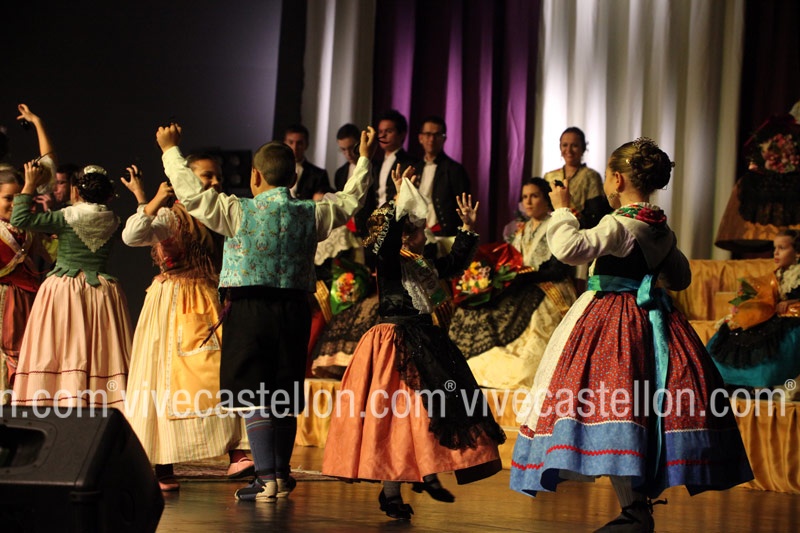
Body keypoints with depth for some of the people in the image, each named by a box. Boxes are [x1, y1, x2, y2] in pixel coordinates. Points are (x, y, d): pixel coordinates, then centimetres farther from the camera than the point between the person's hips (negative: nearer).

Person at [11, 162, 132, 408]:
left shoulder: (65, 218, -8)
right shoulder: (112, 222, 3)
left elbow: (19, 219, -7)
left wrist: (29, 185, 2)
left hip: (64, 292, -3)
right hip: (102, 293, 3)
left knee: (65, 354, -3)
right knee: (101, 356, 4)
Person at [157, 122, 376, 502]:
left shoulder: (239, 212, -6)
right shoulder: (311, 215, 4)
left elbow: (191, 193, -2)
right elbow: (350, 200, 19)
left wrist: (171, 150, 11)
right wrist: (364, 158, 34)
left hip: (249, 306, -4)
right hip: (295, 309, 4)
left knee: (252, 397, -4)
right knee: (286, 397, 11)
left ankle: (267, 476, -10)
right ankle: (281, 475, 19)